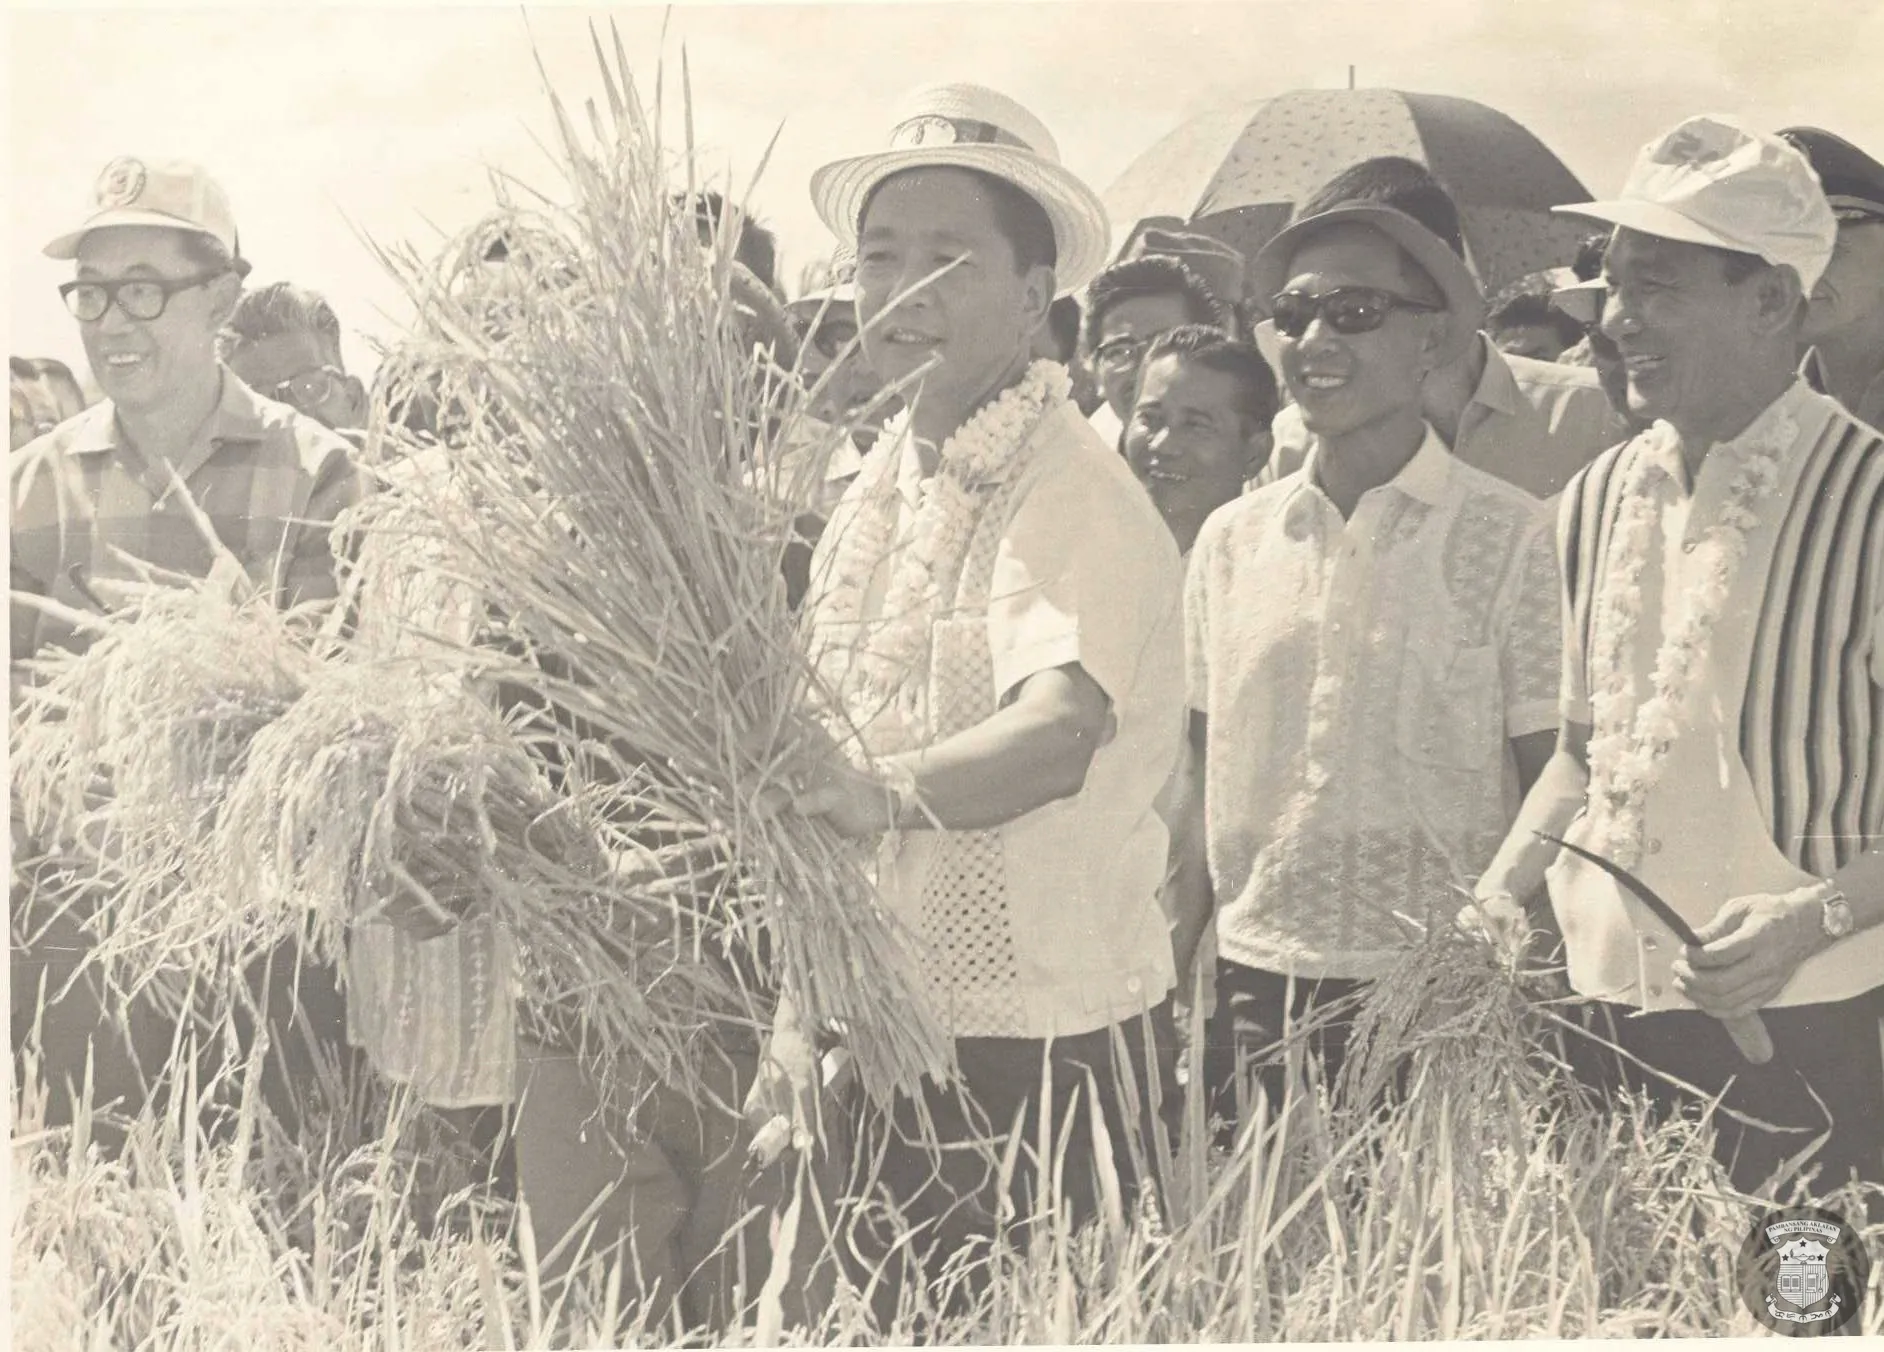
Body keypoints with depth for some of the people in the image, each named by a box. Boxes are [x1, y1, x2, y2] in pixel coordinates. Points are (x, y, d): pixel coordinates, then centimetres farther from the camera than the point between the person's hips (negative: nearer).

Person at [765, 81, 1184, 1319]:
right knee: (879, 1319, 13)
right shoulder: (878, 492, 10)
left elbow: (1059, 733, -31)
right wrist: (799, 1026, 13)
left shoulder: (1074, 495, -13)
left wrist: (891, 791, -46)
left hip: (1039, 1039, -7)